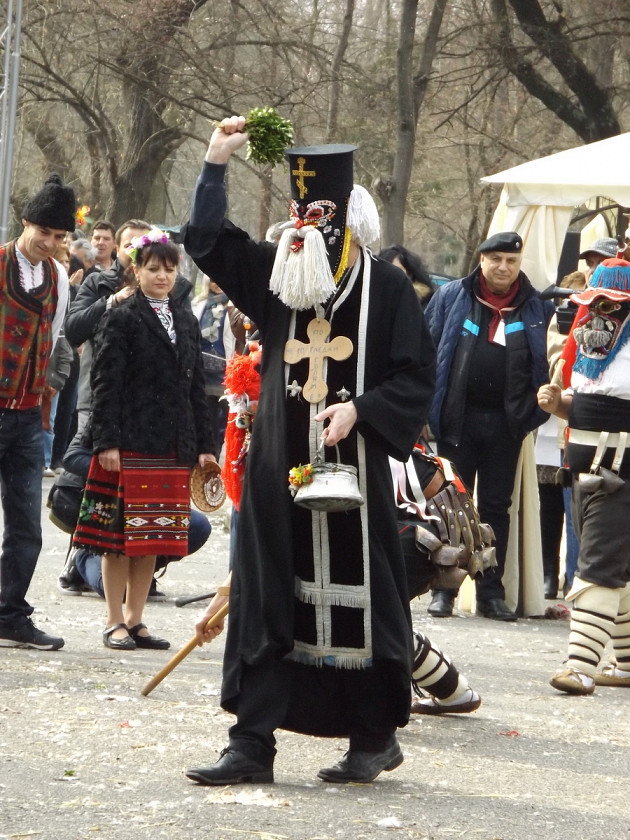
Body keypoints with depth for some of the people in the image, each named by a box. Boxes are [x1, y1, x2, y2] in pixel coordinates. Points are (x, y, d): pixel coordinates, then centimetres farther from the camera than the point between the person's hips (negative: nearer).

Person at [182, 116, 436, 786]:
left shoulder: (386, 288, -2)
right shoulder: (277, 274, 9)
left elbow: (416, 376, -2)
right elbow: (205, 240, 13)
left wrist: (359, 409, -16)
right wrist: (215, 164, 4)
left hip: (352, 467, -4)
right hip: (278, 467, 4)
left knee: (357, 599, 1)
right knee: (263, 599, 2)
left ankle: (375, 737, 16)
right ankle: (252, 746, 5)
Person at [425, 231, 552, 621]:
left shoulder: (537, 309, 6)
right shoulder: (451, 297, 3)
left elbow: (548, 365, 8)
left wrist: (532, 411, -5)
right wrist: (426, 410, -3)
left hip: (505, 424, 1)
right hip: (457, 420, -1)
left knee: (496, 507, 6)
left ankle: (491, 593, 11)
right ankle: (445, 589, 8)